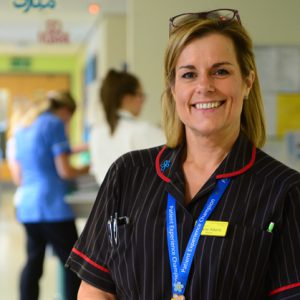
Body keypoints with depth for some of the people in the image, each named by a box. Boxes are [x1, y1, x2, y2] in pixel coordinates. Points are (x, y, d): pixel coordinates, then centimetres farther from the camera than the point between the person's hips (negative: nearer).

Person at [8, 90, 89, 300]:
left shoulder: (20, 128, 16)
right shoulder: (55, 125, -6)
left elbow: (17, 176, 17)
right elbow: (65, 171, -11)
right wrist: (86, 169, 7)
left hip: (26, 206, 7)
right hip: (53, 206, -7)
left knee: (33, 262, 10)